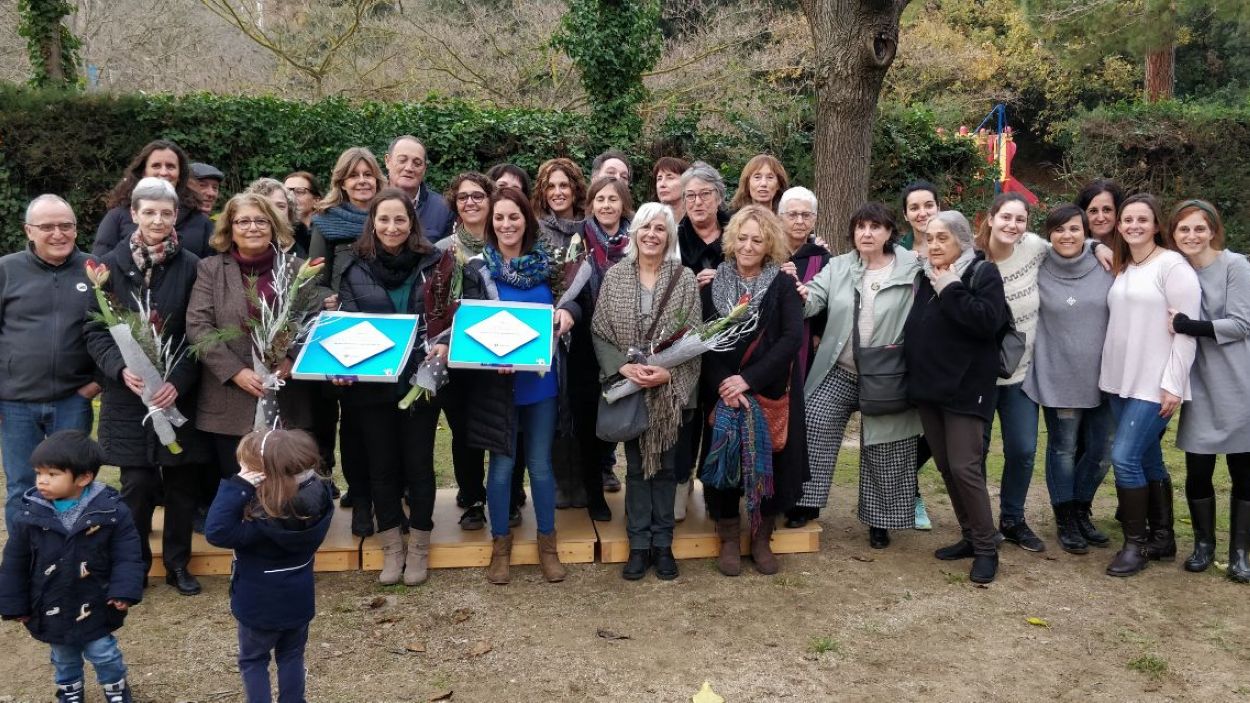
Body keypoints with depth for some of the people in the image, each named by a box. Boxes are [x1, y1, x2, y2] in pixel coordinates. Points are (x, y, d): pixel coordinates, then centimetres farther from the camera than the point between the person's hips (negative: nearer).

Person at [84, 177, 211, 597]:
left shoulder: (190, 267, 0)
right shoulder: (112, 265, 3)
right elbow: (95, 330, 3)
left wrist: (179, 381, -14)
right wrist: (121, 368, -14)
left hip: (180, 393, 0)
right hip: (128, 394, 0)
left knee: (182, 482, 5)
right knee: (138, 483, -1)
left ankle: (178, 563, 21)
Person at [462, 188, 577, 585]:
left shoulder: (547, 265, 2)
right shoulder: (478, 270, -4)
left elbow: (575, 300, 5)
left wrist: (568, 311, -19)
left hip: (541, 379, 2)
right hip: (497, 381, -1)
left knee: (540, 463, 9)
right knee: (502, 463, 7)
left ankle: (547, 542, 23)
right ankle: (500, 544, 22)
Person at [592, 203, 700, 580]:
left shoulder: (684, 278, -3)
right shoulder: (614, 276, 1)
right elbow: (600, 333, -1)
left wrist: (668, 372, -17)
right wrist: (624, 367, -15)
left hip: (671, 389, -1)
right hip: (628, 387, 1)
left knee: (665, 465, 7)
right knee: (636, 465, 7)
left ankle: (663, 544, 17)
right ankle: (639, 544, 16)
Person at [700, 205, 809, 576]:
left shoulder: (783, 285, 0)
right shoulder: (713, 282, 3)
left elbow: (793, 337, -11)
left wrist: (748, 379, -19)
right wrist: (723, 383, -19)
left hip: (770, 390, 0)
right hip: (722, 390, 1)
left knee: (769, 460, 2)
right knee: (724, 459, -2)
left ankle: (762, 538, 18)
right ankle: (729, 539, 13)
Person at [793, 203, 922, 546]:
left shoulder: (911, 272, -5)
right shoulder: (837, 267, 4)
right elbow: (815, 298, -8)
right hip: (838, 371, 2)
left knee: (884, 450, 7)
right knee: (814, 427, -7)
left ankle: (879, 521, 22)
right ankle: (806, 503, 8)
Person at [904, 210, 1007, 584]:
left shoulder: (983, 273, -7)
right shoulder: (926, 276, 12)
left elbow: (989, 322, -21)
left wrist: (951, 291, -19)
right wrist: (912, 373, 9)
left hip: (965, 388, -7)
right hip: (928, 385, 7)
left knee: (964, 467, -10)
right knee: (945, 467, 11)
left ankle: (986, 548, 1)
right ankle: (970, 537, 23)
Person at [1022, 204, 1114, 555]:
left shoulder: (1104, 269, 1)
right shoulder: (1038, 274, -3)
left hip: (1100, 377, 2)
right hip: (1058, 378, -2)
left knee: (1099, 452, 8)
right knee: (1063, 449, 6)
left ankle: (1081, 511, 30)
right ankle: (1065, 521, 21)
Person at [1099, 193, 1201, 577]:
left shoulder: (1173, 265, -9)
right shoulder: (1120, 268, 13)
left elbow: (1188, 329, -13)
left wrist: (1173, 384, -16)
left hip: (1154, 384, -7)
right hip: (1120, 381, 7)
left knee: (1125, 457, -11)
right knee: (1148, 460, 13)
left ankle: (1136, 544, 1)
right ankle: (1161, 538, 23)